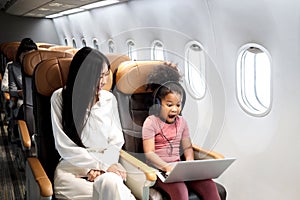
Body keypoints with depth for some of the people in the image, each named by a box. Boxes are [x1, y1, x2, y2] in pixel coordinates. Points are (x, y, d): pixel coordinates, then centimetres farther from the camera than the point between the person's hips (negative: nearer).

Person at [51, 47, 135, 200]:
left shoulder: (109, 98, 8)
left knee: (110, 182, -35)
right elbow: (64, 147, -5)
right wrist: (102, 164, -12)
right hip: (71, 169, -2)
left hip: (105, 165, 3)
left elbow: (116, 141, 9)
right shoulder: (59, 98, -2)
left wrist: (101, 167, -10)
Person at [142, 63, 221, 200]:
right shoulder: (151, 122, -3)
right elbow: (149, 153, -10)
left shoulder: (181, 122, 15)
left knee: (209, 185, -19)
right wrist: (167, 167, -24)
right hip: (159, 170, -5)